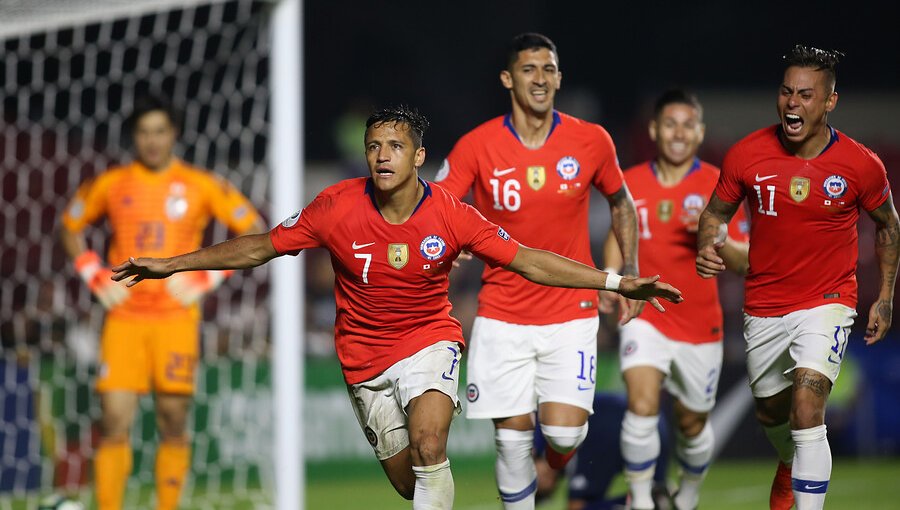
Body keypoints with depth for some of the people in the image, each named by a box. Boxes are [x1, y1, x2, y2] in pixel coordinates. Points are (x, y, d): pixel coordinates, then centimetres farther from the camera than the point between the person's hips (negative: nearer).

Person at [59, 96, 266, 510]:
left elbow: (254, 233, 5)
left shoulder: (202, 186, 2)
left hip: (177, 318, -1)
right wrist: (95, 277, 6)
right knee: (114, 423, -8)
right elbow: (70, 229, 21)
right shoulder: (110, 185, 6)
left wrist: (206, 277, -3)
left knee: (173, 425, 3)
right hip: (124, 320, 1)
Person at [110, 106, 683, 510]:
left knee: (429, 445, -26)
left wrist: (618, 282, -17)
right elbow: (261, 247, -3)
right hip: (365, 354, 2)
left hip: (430, 340, -2)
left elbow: (529, 261, -10)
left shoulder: (451, 215, -14)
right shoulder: (338, 206, -13)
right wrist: (170, 264, -3)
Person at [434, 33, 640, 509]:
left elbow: (620, 202, 15)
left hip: (571, 313, 0)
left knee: (564, 432, -11)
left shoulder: (591, 141, -2)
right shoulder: (477, 146, -7)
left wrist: (629, 270, 9)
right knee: (511, 435, -3)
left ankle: (554, 468, 26)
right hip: (501, 315, 0)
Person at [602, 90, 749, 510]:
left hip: (700, 324, 0)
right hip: (645, 317, 0)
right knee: (642, 405, -23)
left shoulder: (720, 186, -6)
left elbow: (742, 262, -6)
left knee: (692, 424, 13)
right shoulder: (631, 183, 0)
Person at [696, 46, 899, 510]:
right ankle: (791, 463, 56)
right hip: (764, 306, 3)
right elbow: (716, 212, 4)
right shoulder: (747, 155, -11)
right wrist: (706, 247, -18)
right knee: (770, 412, 21)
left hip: (827, 301, -3)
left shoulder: (861, 165, -12)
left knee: (806, 408, -22)